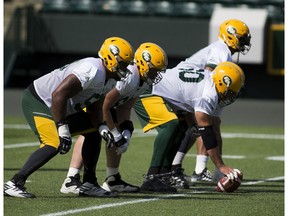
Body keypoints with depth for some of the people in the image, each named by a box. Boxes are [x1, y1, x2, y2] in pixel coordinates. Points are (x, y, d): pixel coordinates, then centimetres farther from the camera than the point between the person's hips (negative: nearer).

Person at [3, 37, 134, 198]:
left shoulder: (104, 77, 7)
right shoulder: (93, 72, -26)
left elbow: (94, 109, 15)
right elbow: (59, 95, -32)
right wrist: (63, 129, -30)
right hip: (37, 101, -11)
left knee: (94, 133, 11)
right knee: (54, 145, -26)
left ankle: (89, 185, 15)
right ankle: (14, 184, -20)